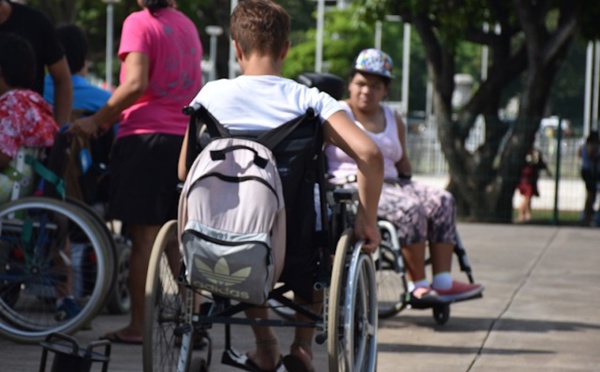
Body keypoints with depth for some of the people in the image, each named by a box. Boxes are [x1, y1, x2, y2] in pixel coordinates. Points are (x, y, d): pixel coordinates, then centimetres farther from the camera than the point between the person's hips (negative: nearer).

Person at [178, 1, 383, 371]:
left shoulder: (212, 95, -2)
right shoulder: (309, 100, -6)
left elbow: (184, 172, 6)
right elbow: (370, 154, -17)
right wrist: (367, 220, -4)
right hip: (293, 250, -1)